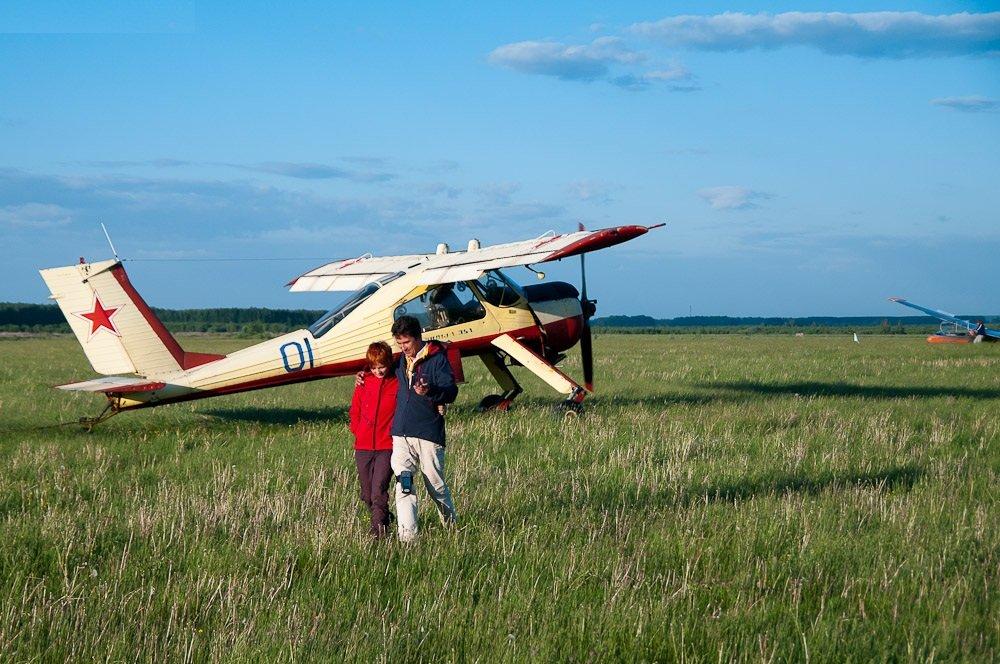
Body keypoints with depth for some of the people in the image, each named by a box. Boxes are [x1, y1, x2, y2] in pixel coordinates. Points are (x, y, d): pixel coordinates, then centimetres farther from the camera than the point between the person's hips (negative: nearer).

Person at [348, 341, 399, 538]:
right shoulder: (363, 383, 7)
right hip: (363, 447, 4)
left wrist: (396, 435, -5)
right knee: (367, 494, 10)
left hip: (387, 447, -4)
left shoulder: (397, 384, -3)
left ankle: (378, 528, -12)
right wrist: (358, 432, 7)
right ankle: (384, 518, 28)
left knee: (378, 491, -16)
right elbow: (355, 411, 17)